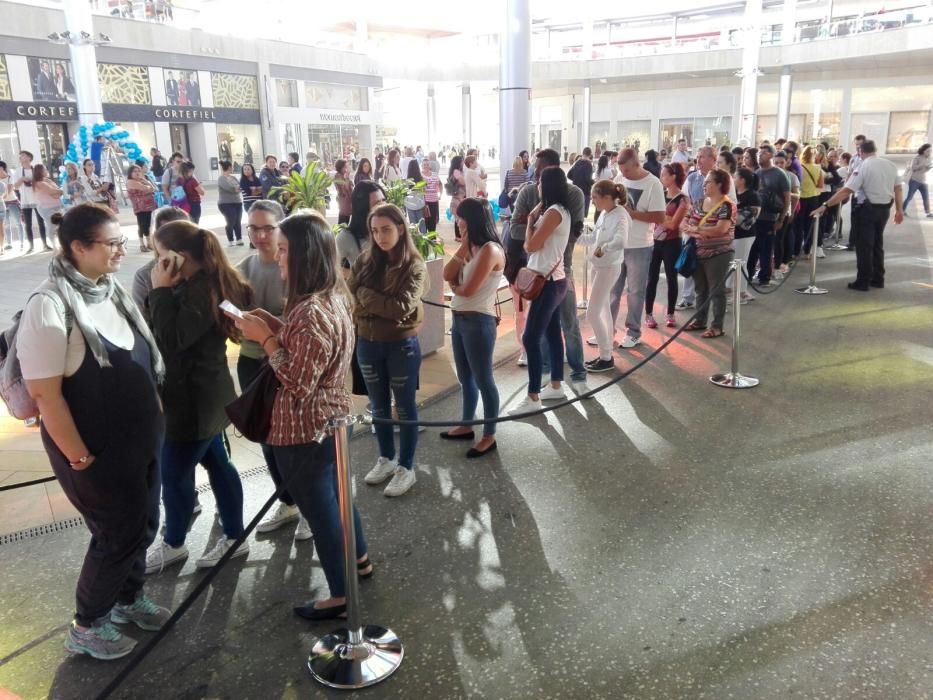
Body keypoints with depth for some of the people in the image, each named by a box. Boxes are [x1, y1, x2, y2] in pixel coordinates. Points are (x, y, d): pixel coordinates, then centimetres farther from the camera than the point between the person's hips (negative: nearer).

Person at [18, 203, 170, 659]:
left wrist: (153, 420, 12)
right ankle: (86, 627, 29)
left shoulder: (110, 290, 2)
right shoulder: (49, 308, -22)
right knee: (118, 535, 7)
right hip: (97, 452, -7)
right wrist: (80, 458, -16)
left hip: (138, 441, 7)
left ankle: (129, 598, 43)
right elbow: (44, 394, -21)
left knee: (142, 524, 19)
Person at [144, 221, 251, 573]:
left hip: (193, 396, -10)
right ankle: (234, 536, 29)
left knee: (173, 473, 7)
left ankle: (173, 545, 28)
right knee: (216, 463, 17)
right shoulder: (202, 283, 8)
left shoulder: (203, 290, -23)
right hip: (201, 392, 10)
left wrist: (161, 291, -21)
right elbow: (158, 326, 12)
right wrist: (166, 290, -2)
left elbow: (172, 339, -26)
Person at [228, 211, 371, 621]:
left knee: (319, 509, 8)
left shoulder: (310, 311, -29)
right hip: (331, 417, 9)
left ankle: (339, 595, 26)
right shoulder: (333, 297, 2)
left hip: (304, 430, -9)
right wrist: (275, 325, 3)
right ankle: (359, 559, 47)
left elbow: (297, 382, -26)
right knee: (333, 494, 27)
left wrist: (265, 339, -19)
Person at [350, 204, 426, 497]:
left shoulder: (414, 266, -12)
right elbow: (352, 292, -4)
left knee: (405, 406, 9)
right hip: (368, 343, 5)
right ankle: (386, 459, 35)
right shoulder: (365, 260, 0)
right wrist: (384, 305, -17)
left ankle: (406, 468, 22)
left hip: (402, 344, -4)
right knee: (378, 405, 17)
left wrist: (366, 296, -15)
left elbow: (402, 308, -21)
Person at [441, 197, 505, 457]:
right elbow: (447, 275, 1)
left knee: (483, 380, 2)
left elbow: (468, 290, -20)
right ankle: (467, 426, 35)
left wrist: (454, 287, 1)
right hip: (459, 319, 9)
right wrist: (463, 246, -4)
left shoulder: (490, 250, -17)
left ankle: (489, 436, 13)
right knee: (465, 378, 20)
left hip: (478, 321, -9)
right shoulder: (471, 248, 10)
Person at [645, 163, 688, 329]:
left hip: (672, 244, -4)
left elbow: (673, 224, -15)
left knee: (671, 279, 7)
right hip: (656, 242, 4)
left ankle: (670, 314, 17)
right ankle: (648, 314, 10)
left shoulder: (683, 200, -9)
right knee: (652, 278, 4)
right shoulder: (660, 195, 7)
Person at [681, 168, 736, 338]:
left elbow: (721, 229, -24)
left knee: (716, 290, 1)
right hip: (699, 253, 7)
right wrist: (693, 232, -16)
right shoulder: (699, 203, 8)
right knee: (701, 289, 15)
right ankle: (700, 320, 27)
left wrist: (696, 229, -15)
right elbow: (683, 223, 5)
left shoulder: (727, 206, -12)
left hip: (718, 255, -7)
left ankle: (717, 326, 8)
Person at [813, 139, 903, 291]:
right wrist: (899, 209, 13)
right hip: (884, 209, 7)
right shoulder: (890, 165, 4)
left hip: (867, 209, -6)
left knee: (864, 246, 1)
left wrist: (825, 206, -23)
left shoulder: (863, 167, -15)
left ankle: (863, 282, 4)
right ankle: (878, 279, 26)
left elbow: (846, 191, -22)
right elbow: (898, 188, 5)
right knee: (877, 244, 19)